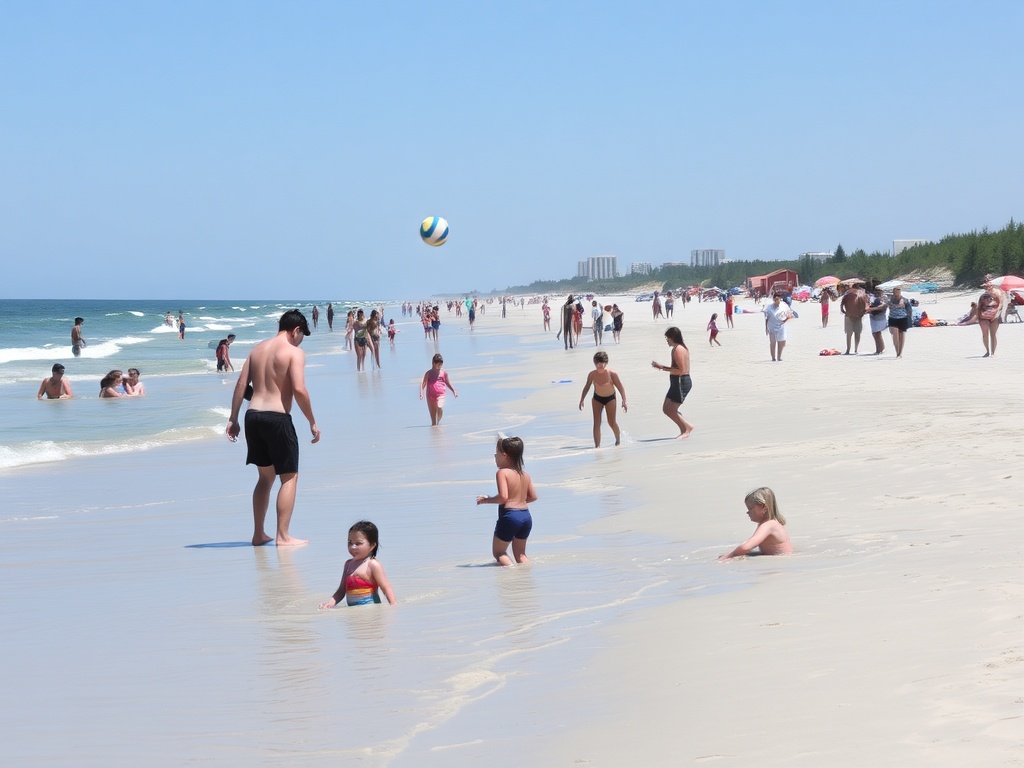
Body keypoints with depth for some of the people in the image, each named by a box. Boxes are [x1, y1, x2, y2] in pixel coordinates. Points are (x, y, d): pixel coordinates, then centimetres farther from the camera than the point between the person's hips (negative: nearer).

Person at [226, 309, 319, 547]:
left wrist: (233, 419, 14)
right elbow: (299, 389, -17)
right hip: (277, 418, -7)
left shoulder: (257, 349, 14)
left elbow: (241, 385, 11)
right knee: (289, 477, 3)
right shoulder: (294, 352, -7)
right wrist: (312, 422, -9)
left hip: (253, 416, 7)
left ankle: (258, 534, 21)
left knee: (266, 476, 19)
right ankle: (283, 536, -1)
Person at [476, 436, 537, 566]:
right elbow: (533, 497, 15)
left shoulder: (502, 473, -11)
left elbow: (503, 497, -21)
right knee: (520, 553, 19)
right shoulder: (524, 474, 10)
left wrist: (486, 500, -6)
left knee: (498, 552, 7)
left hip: (509, 516, -7)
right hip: (526, 516, 7)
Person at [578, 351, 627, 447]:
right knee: (596, 423, -5)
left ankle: (618, 440, 29)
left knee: (612, 422, 1)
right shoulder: (592, 374, -14)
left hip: (610, 398, -2)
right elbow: (587, 387, 0)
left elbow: (620, 387, -15)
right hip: (597, 398, 2)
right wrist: (582, 400, 1)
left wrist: (624, 401, -20)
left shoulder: (611, 373, -21)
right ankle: (597, 445, -2)